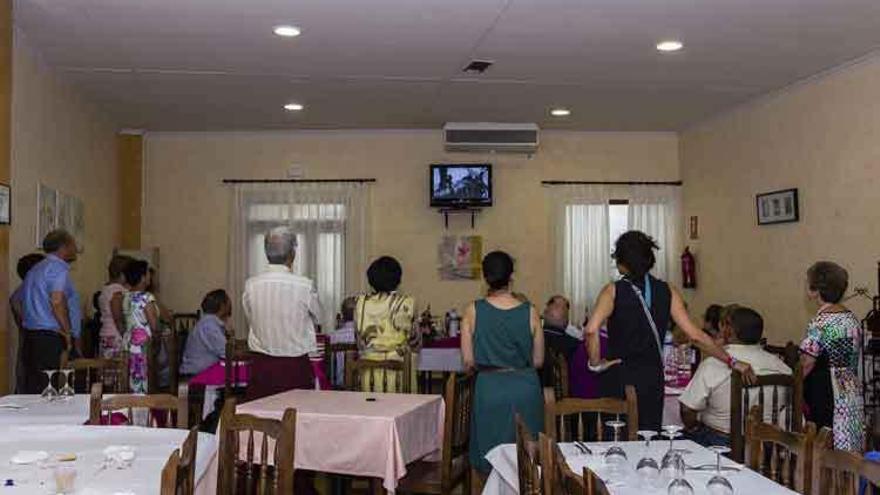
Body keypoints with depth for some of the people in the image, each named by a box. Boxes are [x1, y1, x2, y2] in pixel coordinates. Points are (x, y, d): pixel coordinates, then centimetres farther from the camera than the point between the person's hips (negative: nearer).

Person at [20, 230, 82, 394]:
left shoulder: (35, 270, 21)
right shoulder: (58, 268, -8)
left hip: (30, 336, 9)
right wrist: (68, 332, -14)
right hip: (51, 339, -9)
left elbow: (22, 303, 23)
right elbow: (57, 301, -22)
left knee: (33, 390, 8)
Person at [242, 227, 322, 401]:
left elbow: (250, 318, 8)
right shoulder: (305, 286, -12)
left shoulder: (251, 285, -5)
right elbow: (316, 318, 5)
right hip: (296, 367, -2)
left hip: (261, 366, 3)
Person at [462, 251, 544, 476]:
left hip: (489, 387, 0)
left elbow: (468, 361, -5)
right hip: (525, 388, 1)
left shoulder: (473, 311, -7)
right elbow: (538, 361, 1)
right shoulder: (529, 312, -5)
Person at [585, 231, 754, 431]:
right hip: (652, 378, 3)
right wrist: (732, 361, 2)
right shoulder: (667, 292, 1)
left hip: (618, 377, -3)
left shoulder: (614, 291, -9)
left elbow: (592, 330, -25)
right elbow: (695, 334, -5)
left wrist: (596, 363, -11)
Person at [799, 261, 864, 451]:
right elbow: (852, 359, 14)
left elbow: (806, 365, -16)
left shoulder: (819, 323, -17)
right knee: (847, 446, 13)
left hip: (824, 392, -8)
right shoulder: (852, 318, 7)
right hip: (852, 391, 8)